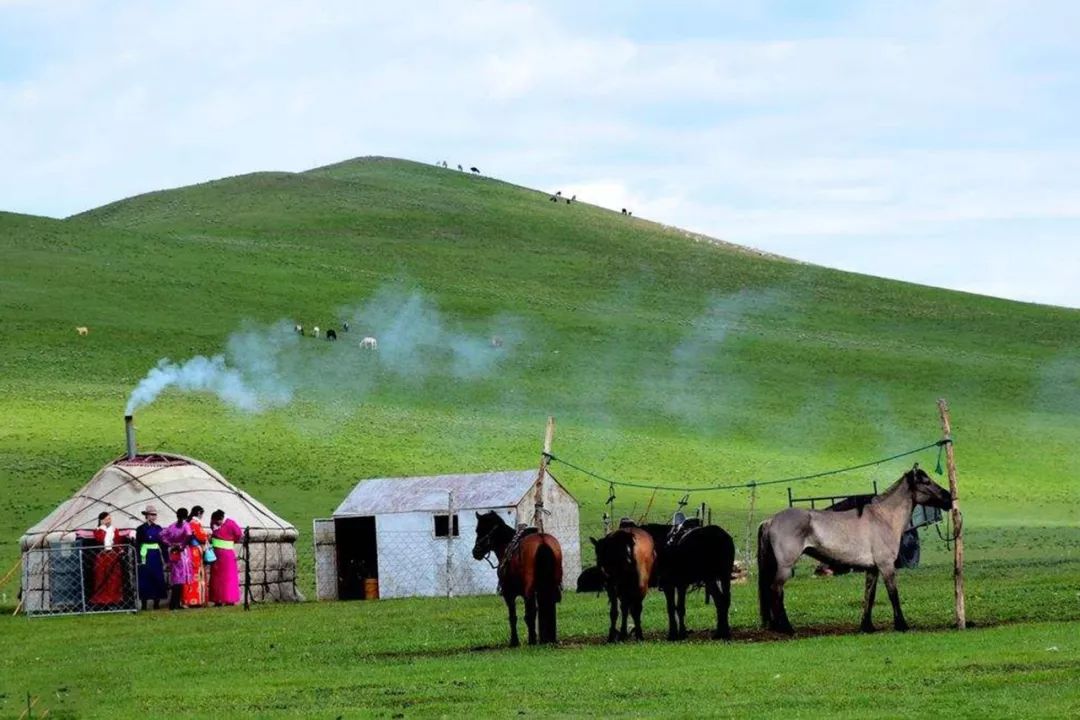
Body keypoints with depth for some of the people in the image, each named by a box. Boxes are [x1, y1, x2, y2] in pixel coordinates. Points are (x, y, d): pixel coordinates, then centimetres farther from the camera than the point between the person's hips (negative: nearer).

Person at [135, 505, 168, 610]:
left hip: (157, 557, 4)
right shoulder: (141, 529, -2)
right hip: (146, 557, -4)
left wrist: (165, 559, 9)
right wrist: (139, 560, -11)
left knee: (158, 579, 3)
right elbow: (137, 546, -4)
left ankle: (156, 603, 9)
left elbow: (162, 544, 13)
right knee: (145, 580, -4)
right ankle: (144, 604, 0)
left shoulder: (158, 528, 11)